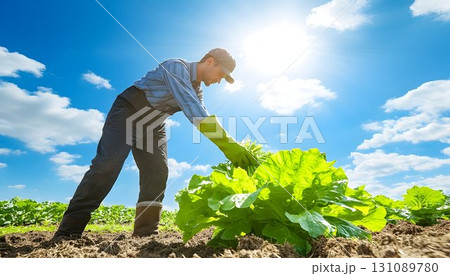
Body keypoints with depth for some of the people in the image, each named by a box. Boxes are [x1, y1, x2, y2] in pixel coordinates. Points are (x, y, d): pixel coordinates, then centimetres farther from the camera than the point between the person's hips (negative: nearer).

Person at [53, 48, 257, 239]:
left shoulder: (197, 90, 4)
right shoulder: (176, 67, -24)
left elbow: (203, 119, 2)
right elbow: (192, 109, -39)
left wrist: (230, 148, -8)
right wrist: (227, 144, -44)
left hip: (153, 125, 8)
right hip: (127, 113, -8)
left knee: (157, 173, -7)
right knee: (107, 165, -19)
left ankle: (145, 233, -3)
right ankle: (69, 231, -11)